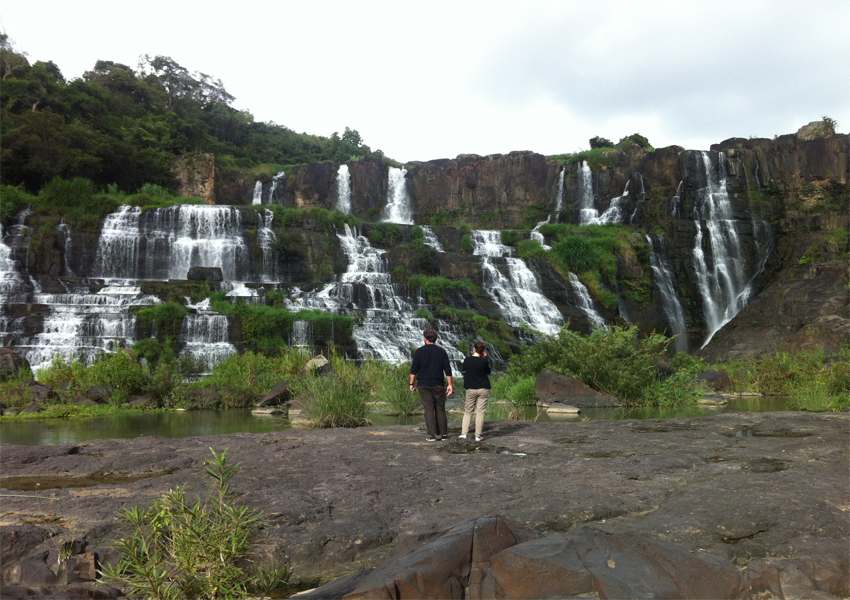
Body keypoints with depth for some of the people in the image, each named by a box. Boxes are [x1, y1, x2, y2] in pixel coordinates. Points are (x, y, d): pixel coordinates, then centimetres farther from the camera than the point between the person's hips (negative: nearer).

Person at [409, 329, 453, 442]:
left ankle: (432, 434, -3)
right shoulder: (441, 352, 4)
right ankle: (443, 433, 10)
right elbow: (447, 369, 0)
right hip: (438, 385, 1)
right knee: (440, 409, 9)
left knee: (429, 409, 0)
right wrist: (450, 385, 3)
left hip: (424, 385, -1)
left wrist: (411, 384, 2)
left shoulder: (419, 351, 0)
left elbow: (414, 369, -3)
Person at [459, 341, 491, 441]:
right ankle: (478, 436, 2)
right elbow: (488, 372, 7)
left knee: (468, 411, 12)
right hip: (483, 389, -1)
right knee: (480, 412, 2)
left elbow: (463, 369, 12)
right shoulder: (484, 361, -10)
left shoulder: (467, 360, -5)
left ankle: (464, 433, 6)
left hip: (471, 389, 1)